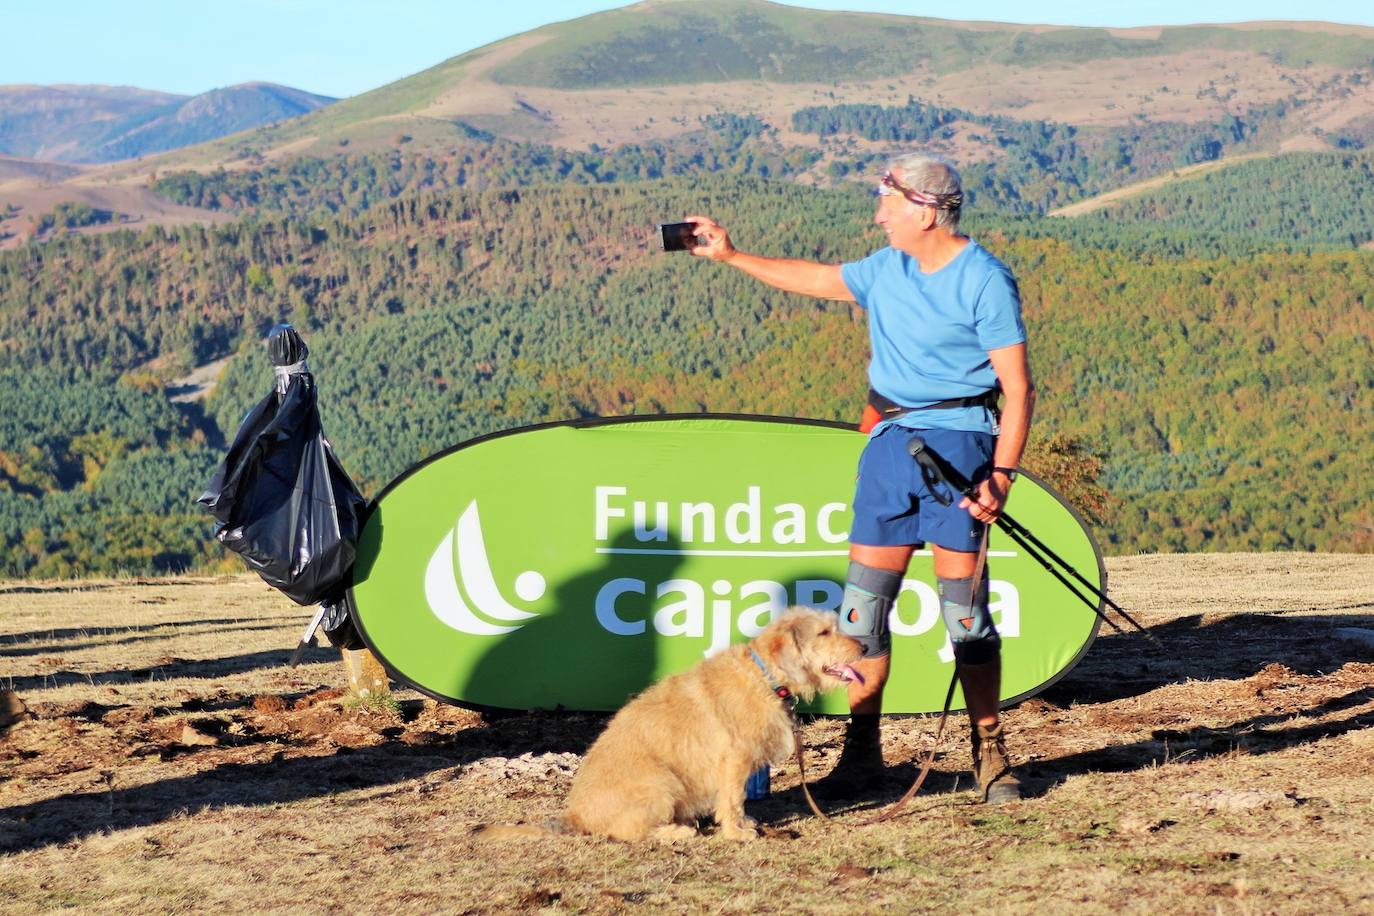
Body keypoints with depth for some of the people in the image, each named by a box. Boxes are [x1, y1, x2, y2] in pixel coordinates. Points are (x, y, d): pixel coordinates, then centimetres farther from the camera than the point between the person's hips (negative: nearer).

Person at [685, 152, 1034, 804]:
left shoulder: (984, 281, -10)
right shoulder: (886, 270, 12)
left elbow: (1018, 388, -13)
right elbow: (814, 279, 29)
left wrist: (1001, 474, -21)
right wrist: (730, 256, 28)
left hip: (958, 441, -6)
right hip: (890, 441, 7)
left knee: (965, 610, -6)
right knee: (863, 604, 3)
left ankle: (990, 757, 3)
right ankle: (862, 755, 11)